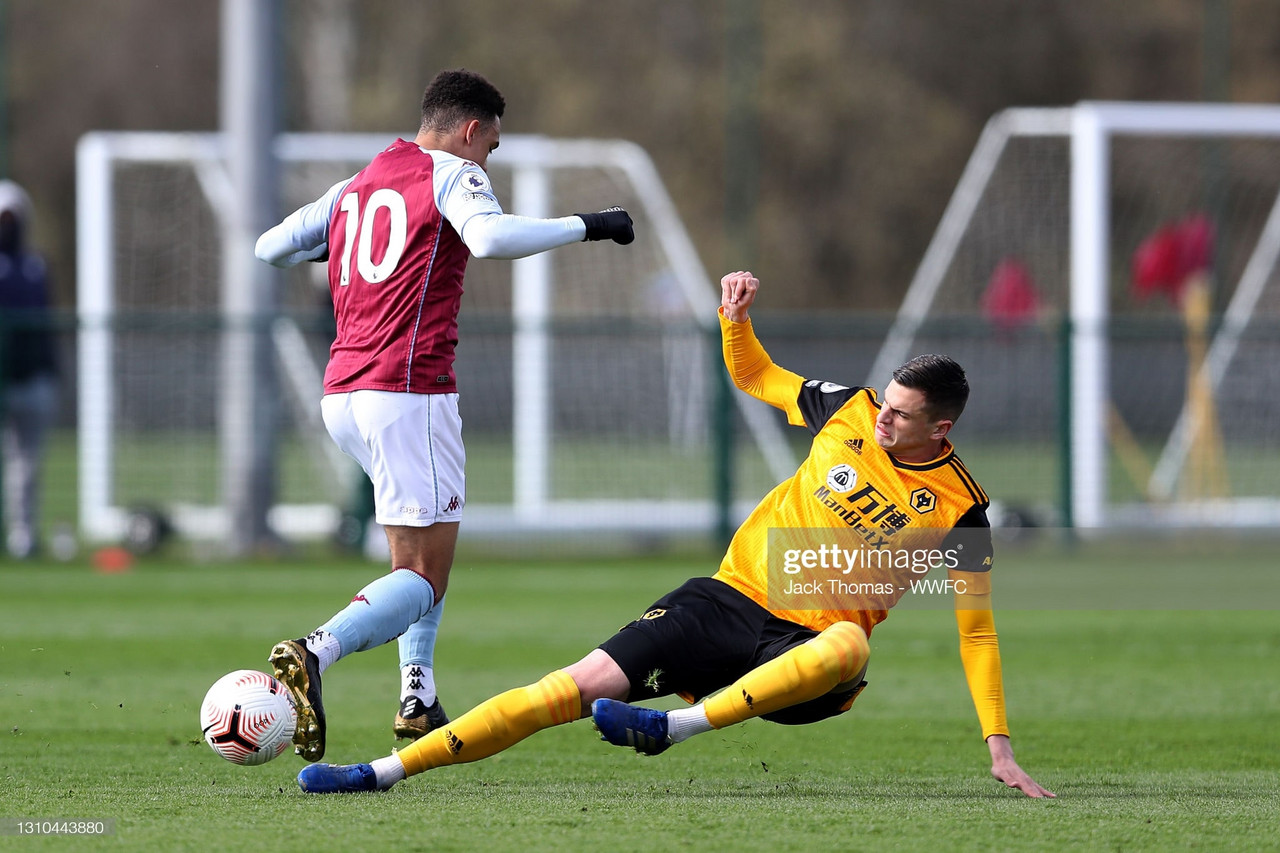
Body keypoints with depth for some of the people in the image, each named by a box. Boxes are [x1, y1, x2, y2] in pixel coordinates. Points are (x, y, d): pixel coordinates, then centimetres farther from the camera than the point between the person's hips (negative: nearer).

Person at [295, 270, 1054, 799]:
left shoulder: (958, 508, -5)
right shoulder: (850, 410, 4)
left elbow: (977, 627, -1)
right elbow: (754, 376, 21)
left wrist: (999, 745, -6)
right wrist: (736, 319, -1)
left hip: (805, 651, -3)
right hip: (730, 597, 3)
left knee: (848, 648, -42)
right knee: (586, 682, -16)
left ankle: (676, 726, -46)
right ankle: (387, 770, -17)